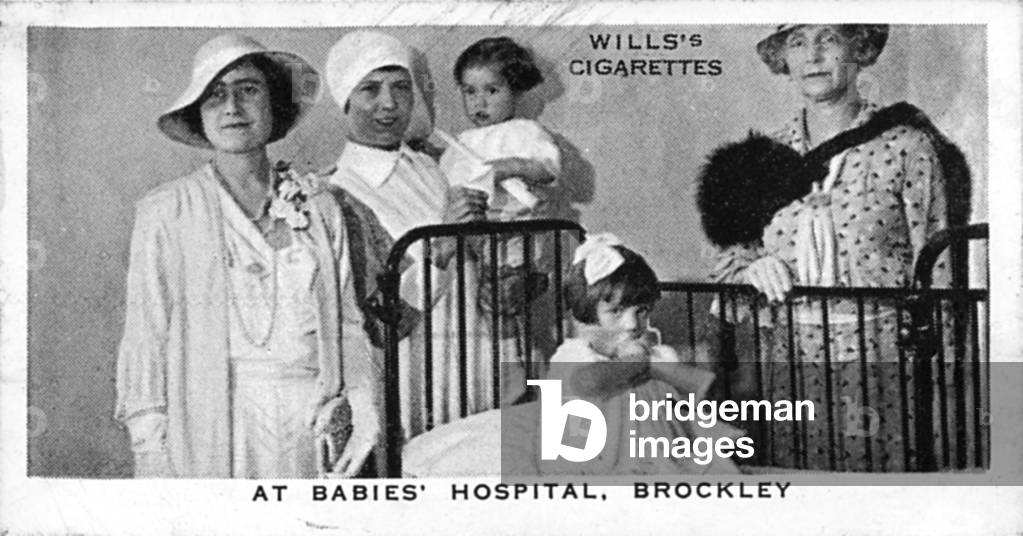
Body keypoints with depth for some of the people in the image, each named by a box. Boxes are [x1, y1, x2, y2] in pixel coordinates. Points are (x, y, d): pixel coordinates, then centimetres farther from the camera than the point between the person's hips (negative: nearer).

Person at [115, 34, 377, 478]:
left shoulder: (320, 209, 10)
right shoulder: (165, 213, 4)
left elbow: (348, 325, 10)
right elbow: (144, 337, 1)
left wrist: (364, 423, 1)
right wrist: (152, 449, -5)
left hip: (319, 425, 2)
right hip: (216, 430, -2)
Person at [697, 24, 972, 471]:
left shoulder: (905, 147, -2)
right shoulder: (765, 158, 8)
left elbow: (936, 275, -3)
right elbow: (727, 262, 16)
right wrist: (751, 268, -7)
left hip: (883, 364, -3)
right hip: (792, 370, 3)